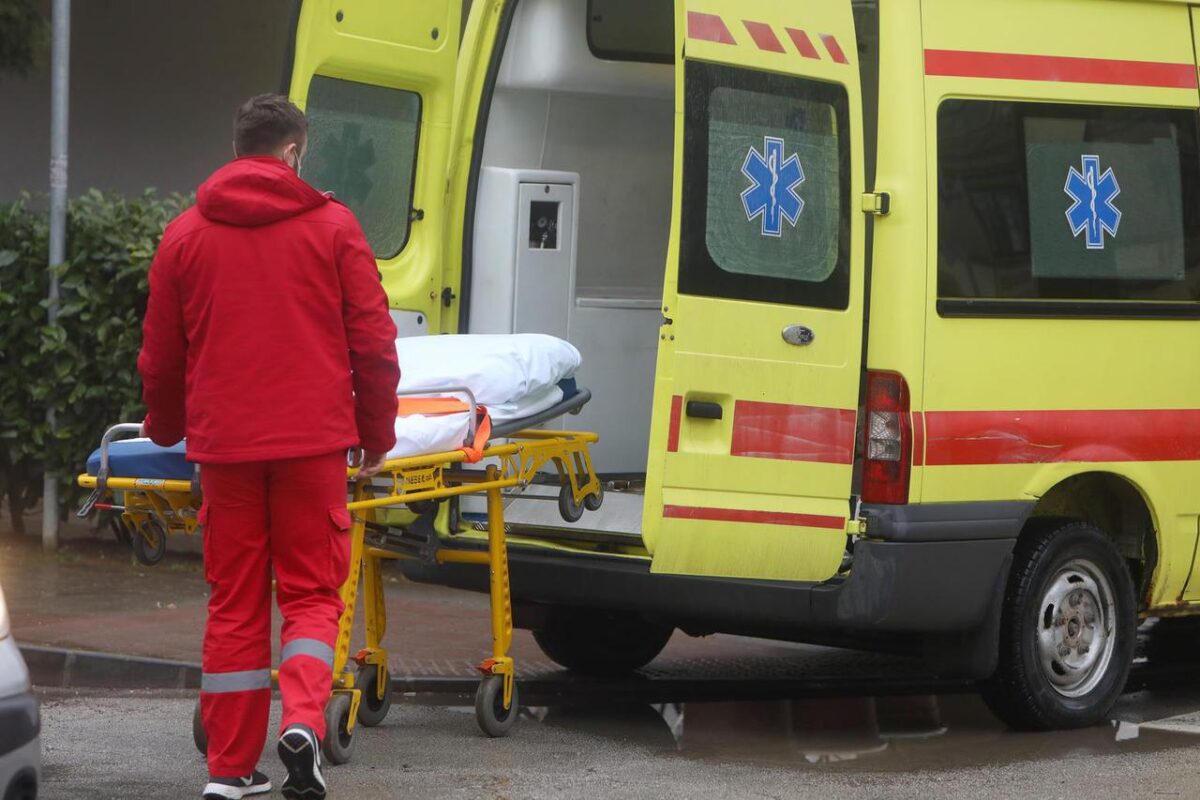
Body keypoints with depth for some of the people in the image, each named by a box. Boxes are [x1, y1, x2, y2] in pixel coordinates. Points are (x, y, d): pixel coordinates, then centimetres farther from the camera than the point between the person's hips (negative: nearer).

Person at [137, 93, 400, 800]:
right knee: (311, 590, 5)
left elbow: (160, 357, 13)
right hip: (312, 440, -2)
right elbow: (373, 343, 1)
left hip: (223, 445, 2)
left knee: (235, 602, 8)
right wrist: (378, 435, 12)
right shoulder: (333, 226, 1)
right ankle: (304, 718, -18)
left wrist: (166, 428, 30)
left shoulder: (186, 235, 7)